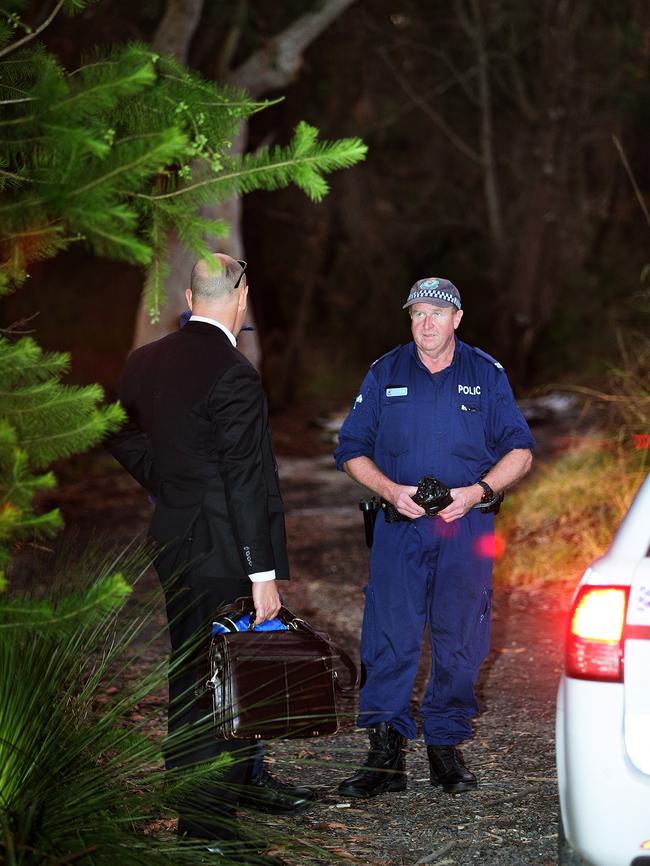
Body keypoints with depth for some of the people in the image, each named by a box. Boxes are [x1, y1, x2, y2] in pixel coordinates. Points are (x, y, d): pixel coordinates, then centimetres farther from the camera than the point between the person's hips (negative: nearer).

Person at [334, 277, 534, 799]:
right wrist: (390, 490, -8)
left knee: (459, 643, 2)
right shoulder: (385, 374, 7)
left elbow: (519, 451, 6)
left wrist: (478, 491, -11)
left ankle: (446, 748, 14)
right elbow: (352, 450, 9)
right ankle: (386, 755, -2)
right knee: (389, 640, -6)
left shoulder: (486, 375, 6)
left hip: (466, 528, 0)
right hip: (399, 527, 0)